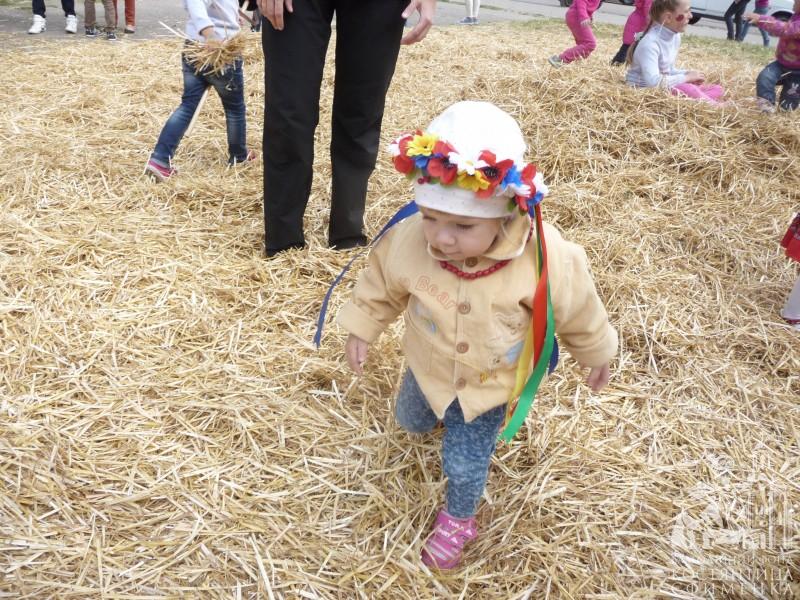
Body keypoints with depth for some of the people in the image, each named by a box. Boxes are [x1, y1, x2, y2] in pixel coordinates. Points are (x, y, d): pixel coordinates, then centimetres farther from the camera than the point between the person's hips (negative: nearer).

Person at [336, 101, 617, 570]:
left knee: (465, 462, 7)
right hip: (430, 366, 3)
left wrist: (596, 353, 2)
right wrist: (362, 328, 4)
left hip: (494, 380, -2)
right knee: (411, 421, 28)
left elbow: (576, 308, -15)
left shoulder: (544, 258, -37)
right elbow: (382, 283, -8)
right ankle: (435, 409, 66)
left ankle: (459, 518, 42)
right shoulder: (409, 241, -32)